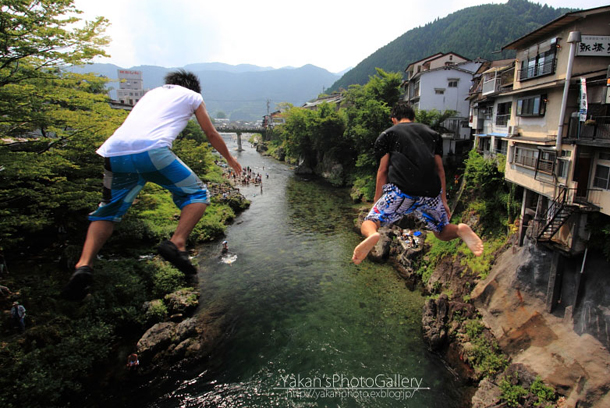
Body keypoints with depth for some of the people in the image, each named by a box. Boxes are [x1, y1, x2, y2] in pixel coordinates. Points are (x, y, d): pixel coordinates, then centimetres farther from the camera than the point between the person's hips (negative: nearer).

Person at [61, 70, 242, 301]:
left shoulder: (153, 92, 37)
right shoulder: (193, 96, 24)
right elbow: (211, 135, 30)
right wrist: (230, 159, 46)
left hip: (115, 152, 6)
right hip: (152, 150, -5)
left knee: (108, 211, 20)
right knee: (196, 194, 9)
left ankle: (83, 265, 1)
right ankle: (176, 243, -13)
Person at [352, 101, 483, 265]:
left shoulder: (387, 135, 16)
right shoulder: (432, 134, 26)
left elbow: (383, 170, 8)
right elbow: (439, 169, 21)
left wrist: (377, 201, 13)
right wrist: (443, 201, 24)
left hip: (400, 191, -3)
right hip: (431, 193, 4)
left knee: (367, 223, 7)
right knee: (442, 232, 23)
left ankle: (372, 235, -30)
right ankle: (460, 230, -13)